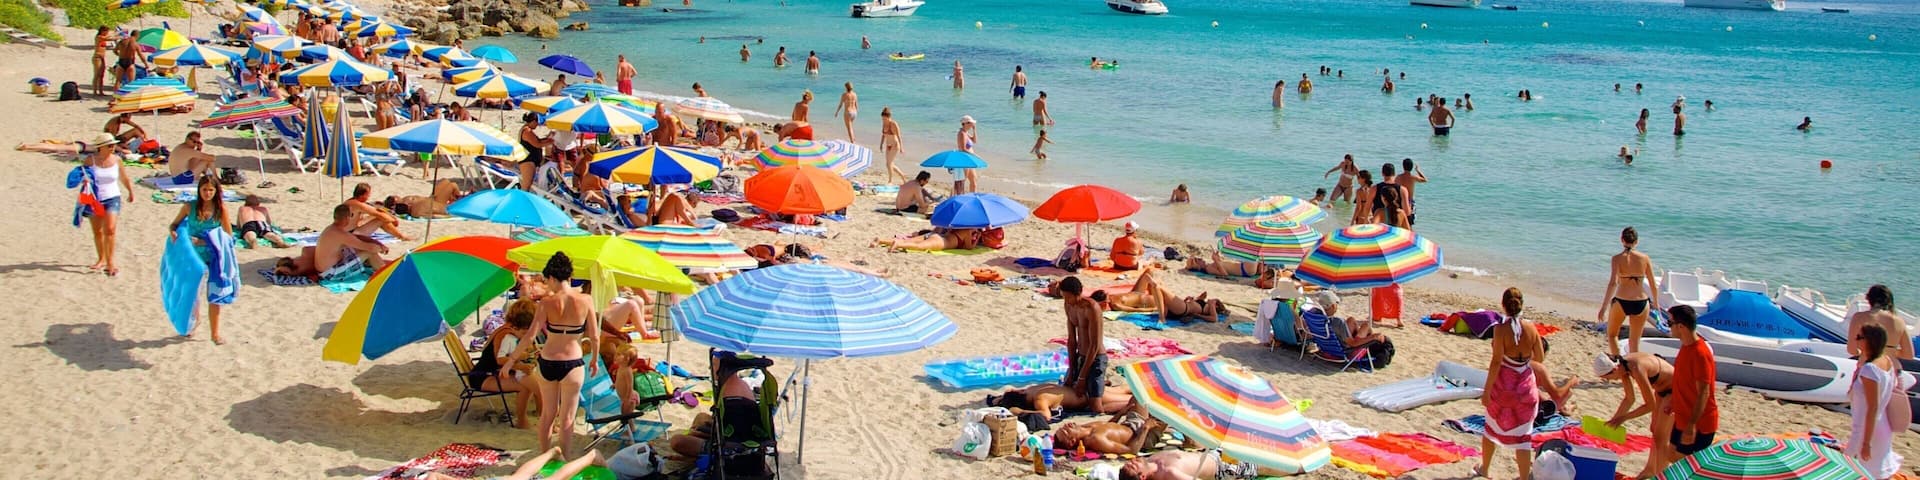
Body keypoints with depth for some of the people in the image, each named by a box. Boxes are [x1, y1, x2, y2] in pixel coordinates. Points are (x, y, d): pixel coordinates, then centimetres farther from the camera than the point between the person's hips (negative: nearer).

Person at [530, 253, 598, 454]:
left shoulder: (547, 303, -11)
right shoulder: (585, 300, -10)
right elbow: (594, 337, -5)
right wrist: (594, 359, 12)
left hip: (547, 362, 1)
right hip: (572, 363, -1)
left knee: (547, 414, 19)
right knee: (567, 418, 9)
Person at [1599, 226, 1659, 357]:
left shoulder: (1618, 258, -8)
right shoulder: (1645, 258, 0)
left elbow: (1613, 283, -18)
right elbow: (1653, 284, 3)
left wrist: (1603, 307, -18)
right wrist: (1656, 302, 20)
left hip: (1621, 302, -2)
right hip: (1641, 302, 2)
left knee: (1612, 335, 21)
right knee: (1634, 342, 15)